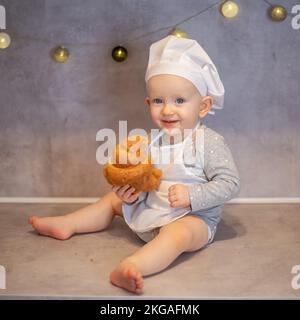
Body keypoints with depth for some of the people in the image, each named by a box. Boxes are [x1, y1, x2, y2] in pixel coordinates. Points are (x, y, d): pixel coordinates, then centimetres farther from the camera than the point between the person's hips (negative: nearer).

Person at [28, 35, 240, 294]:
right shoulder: (153, 142, 2)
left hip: (193, 218, -7)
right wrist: (132, 190, -10)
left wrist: (191, 196, -28)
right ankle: (66, 225, 23)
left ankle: (131, 267, -57)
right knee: (114, 198, 16)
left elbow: (230, 183, -18)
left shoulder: (209, 141, -17)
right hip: (150, 211, 7)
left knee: (177, 233, -39)